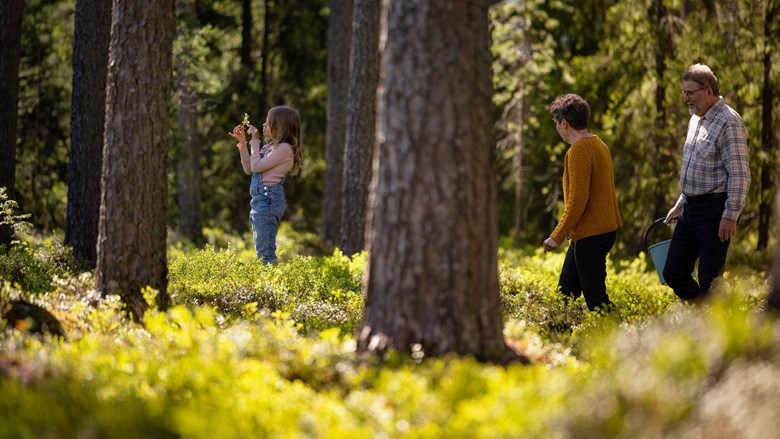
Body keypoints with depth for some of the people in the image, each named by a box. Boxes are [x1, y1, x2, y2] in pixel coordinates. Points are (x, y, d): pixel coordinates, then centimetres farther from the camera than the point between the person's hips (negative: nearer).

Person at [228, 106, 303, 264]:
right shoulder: (270, 147, 17)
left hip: (268, 199, -10)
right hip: (260, 198, 10)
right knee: (261, 251, 13)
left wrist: (255, 142, -5)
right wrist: (242, 143, 15)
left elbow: (256, 166, -16)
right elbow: (248, 169, 20)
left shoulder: (284, 148, -12)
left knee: (265, 251, -12)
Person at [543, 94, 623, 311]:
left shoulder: (578, 150, -17)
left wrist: (557, 236, -17)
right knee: (566, 291, 15)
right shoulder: (598, 144, 13)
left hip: (590, 234, -10)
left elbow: (577, 199, -22)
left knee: (595, 297, -7)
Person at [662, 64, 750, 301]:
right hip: (691, 208, 9)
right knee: (673, 273, 9)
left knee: (710, 281, -6)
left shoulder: (728, 123, -14)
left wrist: (730, 216, -21)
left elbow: (740, 175, -18)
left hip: (714, 210, -9)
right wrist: (680, 205, 25)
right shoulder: (696, 120, 15)